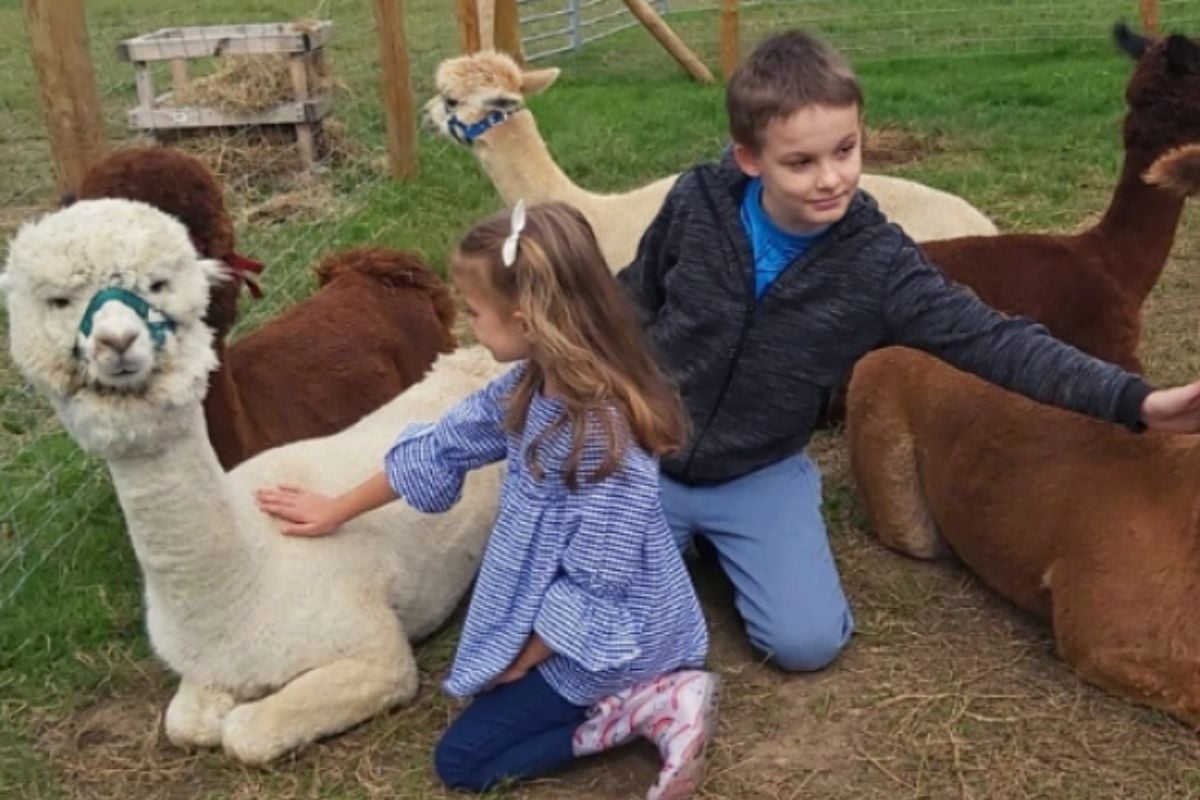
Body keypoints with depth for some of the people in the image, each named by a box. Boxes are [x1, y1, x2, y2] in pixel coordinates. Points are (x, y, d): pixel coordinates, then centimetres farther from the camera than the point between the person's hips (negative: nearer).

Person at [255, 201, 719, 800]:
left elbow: (595, 590, -27)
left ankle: (646, 707, -3)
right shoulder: (533, 385, -8)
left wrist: (523, 659, -12)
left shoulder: (604, 438, -34)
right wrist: (337, 510, 15)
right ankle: (643, 692, 12)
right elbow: (442, 447, 6)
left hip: (600, 640, -8)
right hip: (565, 616, 8)